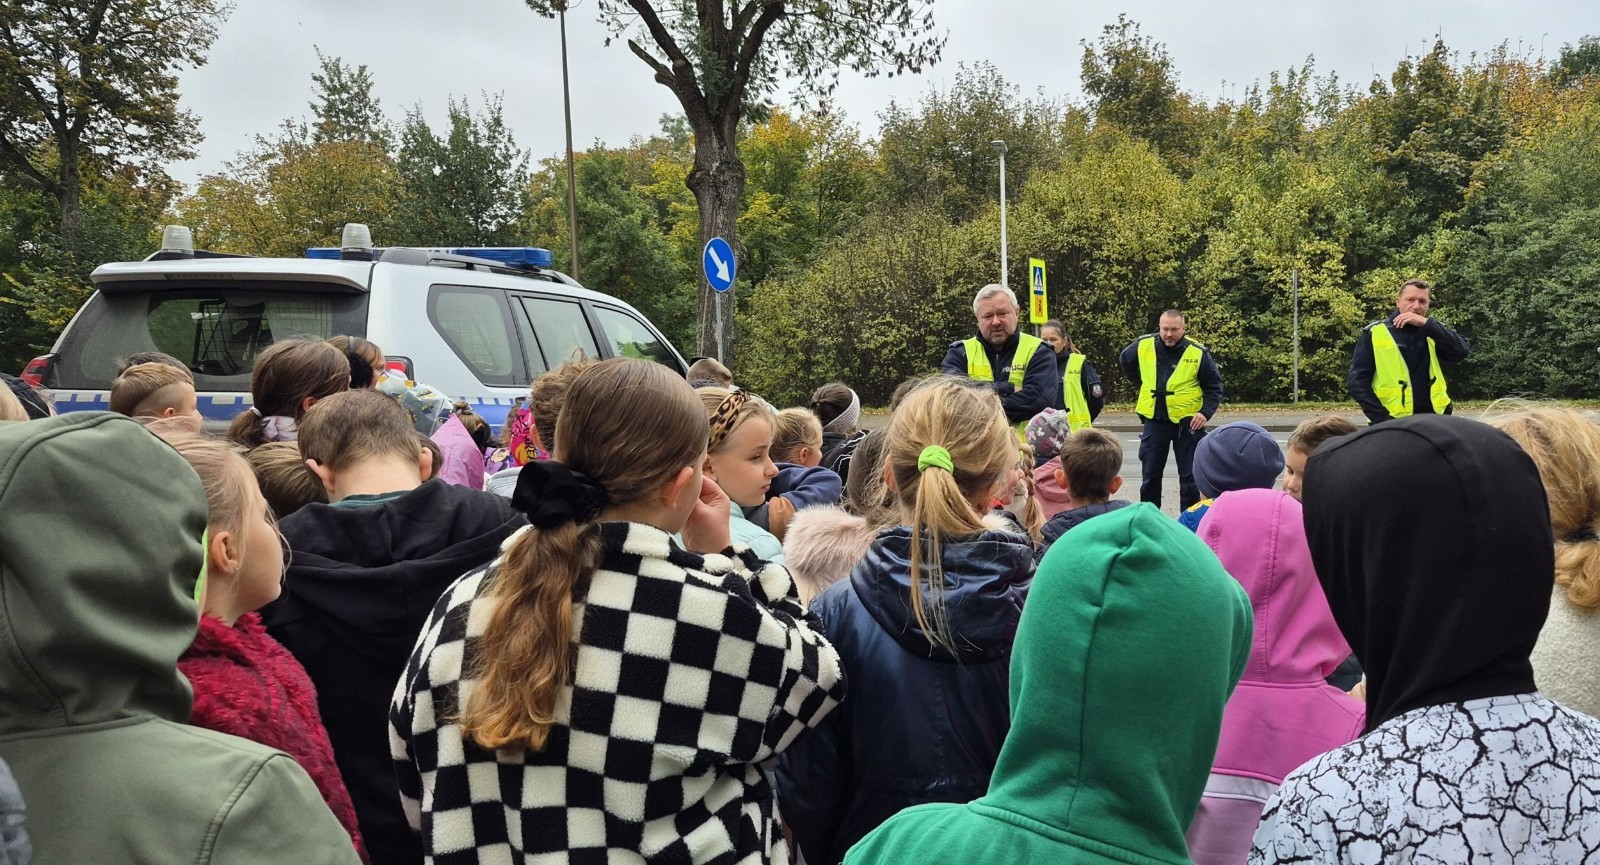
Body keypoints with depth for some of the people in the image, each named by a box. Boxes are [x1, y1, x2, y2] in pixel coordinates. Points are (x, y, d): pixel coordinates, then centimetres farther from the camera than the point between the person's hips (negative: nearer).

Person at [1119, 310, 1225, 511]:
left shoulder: (1198, 353, -10)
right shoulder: (1143, 345, -5)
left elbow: (1215, 386, -1)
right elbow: (1125, 361, 17)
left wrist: (1206, 412, -15)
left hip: (1188, 422, -2)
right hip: (1154, 420, 2)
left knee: (1190, 476, 3)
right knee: (1150, 475, 10)